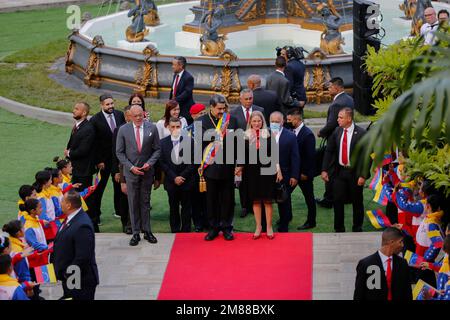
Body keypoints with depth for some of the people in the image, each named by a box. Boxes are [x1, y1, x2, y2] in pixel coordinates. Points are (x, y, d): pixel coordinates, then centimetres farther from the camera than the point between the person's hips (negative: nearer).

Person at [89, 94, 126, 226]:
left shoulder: (119, 115, -1)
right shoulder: (95, 120, -14)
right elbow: (93, 142, -12)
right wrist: (98, 161, -13)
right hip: (104, 158, -5)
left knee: (119, 184, 15)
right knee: (99, 187, 0)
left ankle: (118, 209, 29)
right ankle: (95, 214, 6)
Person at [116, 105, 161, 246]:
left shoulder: (152, 128, -2)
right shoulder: (123, 130, -4)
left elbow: (157, 149, 4)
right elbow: (119, 152, 0)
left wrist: (149, 163, -11)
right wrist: (131, 167, -9)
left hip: (147, 171, 1)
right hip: (131, 171, -1)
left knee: (145, 202, 9)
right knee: (133, 203, 2)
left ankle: (147, 231, 16)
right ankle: (135, 233, 8)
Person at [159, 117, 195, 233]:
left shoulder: (189, 141, -3)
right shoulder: (163, 143, 1)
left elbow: (192, 162, -3)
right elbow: (162, 163, -1)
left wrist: (182, 176, -11)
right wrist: (174, 178, -9)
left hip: (186, 181, -1)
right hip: (171, 182, 1)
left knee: (186, 208, 5)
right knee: (173, 208, 7)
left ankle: (186, 231, 12)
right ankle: (175, 231, 13)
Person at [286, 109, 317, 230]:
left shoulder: (308, 134, -19)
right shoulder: (292, 131, 2)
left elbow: (310, 156, -18)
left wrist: (305, 173, -17)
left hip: (304, 172, -7)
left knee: (309, 197, 7)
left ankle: (311, 222, 18)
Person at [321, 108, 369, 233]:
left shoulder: (361, 133, -13)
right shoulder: (337, 131, 1)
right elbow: (329, 151, 7)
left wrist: (363, 175, -15)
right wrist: (324, 170, 0)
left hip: (355, 173, -3)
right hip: (340, 171, 4)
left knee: (357, 202, 9)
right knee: (337, 201, 5)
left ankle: (357, 229, 24)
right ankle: (339, 229, 18)